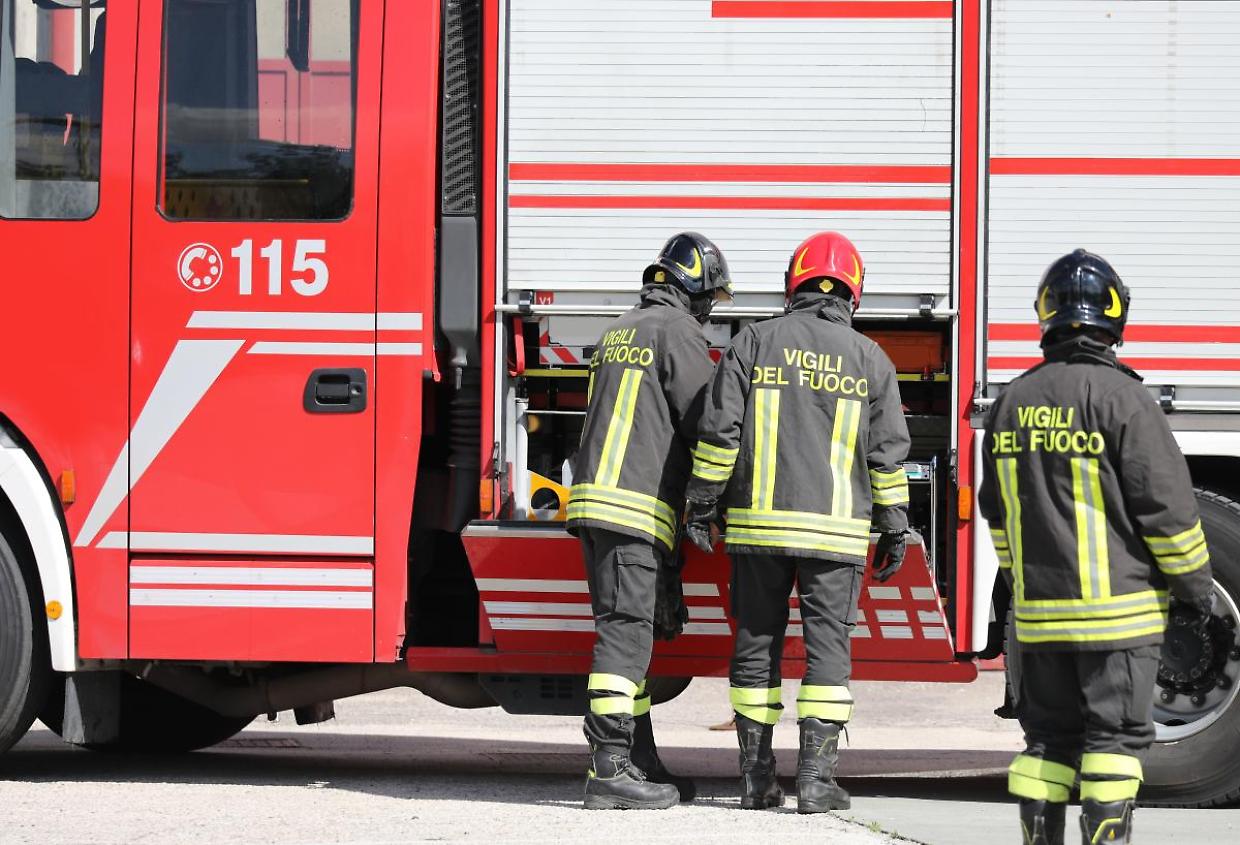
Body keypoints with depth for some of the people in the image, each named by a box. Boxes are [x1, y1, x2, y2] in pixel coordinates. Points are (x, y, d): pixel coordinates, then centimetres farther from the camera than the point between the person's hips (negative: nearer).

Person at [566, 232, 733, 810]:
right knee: (626, 631, -12)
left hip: (595, 498, 9)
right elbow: (704, 421, -9)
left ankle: (640, 765, 17)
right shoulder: (677, 331, -7)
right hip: (635, 506, -9)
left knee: (630, 632, 12)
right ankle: (609, 771, -16)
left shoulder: (621, 332, 22)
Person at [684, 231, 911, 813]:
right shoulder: (870, 359, 4)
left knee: (757, 642, 8)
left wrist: (703, 503, 4)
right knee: (828, 643, 1)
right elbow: (888, 453, 4)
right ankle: (816, 777, -5)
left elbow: (719, 431, -1)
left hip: (758, 524, 1)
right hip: (836, 530, -1)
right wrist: (894, 529, 9)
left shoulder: (755, 342, 3)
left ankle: (756, 776, 10)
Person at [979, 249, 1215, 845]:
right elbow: (1166, 503, -11)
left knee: (1048, 734, 12)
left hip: (1040, 610, 5)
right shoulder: (1121, 397, -13)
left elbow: (998, 511, 16)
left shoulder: (1013, 403, 7)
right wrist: (1194, 586, -1)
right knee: (1115, 734, 0)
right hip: (1116, 608, -5)